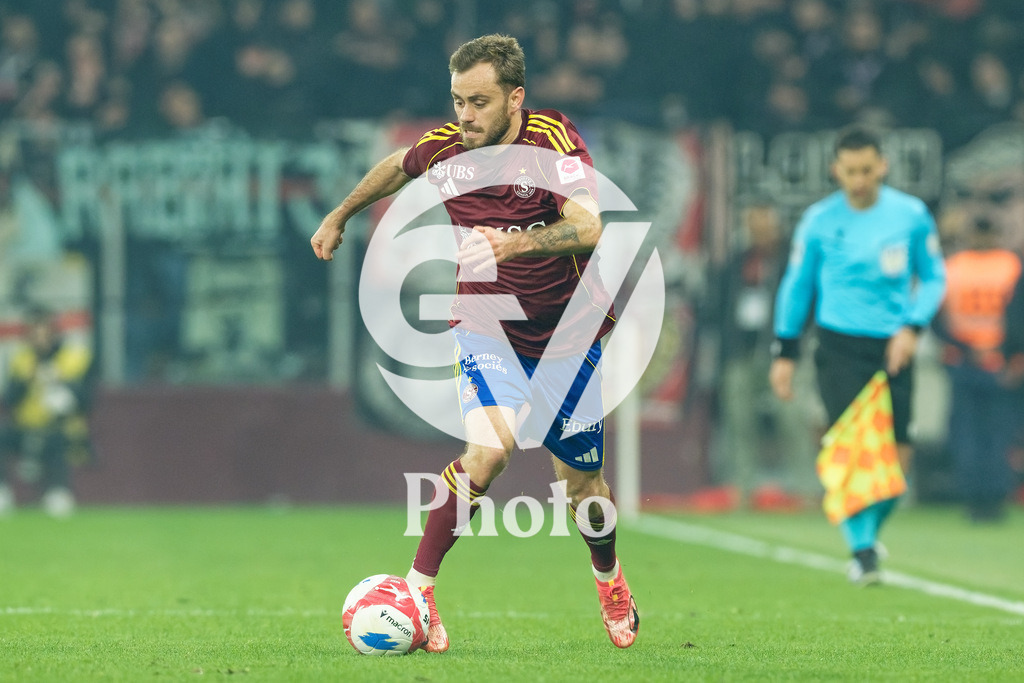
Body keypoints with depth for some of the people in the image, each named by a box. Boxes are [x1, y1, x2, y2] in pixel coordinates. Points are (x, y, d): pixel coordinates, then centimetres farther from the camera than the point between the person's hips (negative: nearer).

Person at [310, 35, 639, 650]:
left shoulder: (553, 139, -20)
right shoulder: (446, 148, -10)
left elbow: (588, 228, -34)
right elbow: (397, 167, 15)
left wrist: (517, 242, -50)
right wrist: (340, 216, 25)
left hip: (568, 334, 0)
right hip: (487, 326, 0)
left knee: (582, 484, 11)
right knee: (490, 448, -27)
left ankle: (609, 576, 43)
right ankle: (419, 587, -18)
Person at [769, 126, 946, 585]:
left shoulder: (911, 215, 2)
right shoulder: (819, 221, 0)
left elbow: (934, 276, 11)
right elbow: (796, 285, 9)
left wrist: (913, 327, -5)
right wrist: (785, 351, 7)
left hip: (893, 348, 2)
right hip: (839, 346, -2)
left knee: (896, 456, 0)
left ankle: (870, 532, 24)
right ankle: (861, 550, -9)